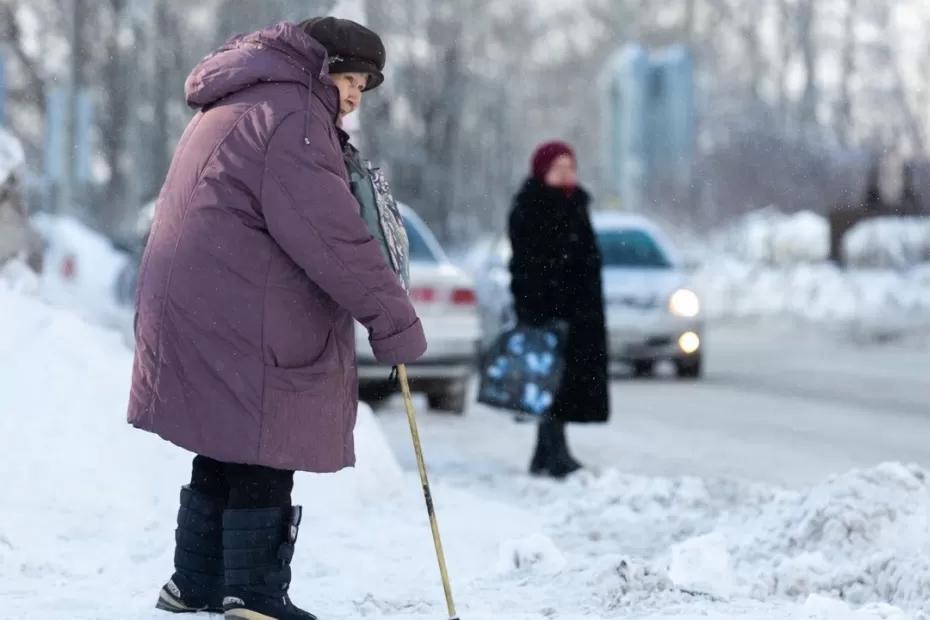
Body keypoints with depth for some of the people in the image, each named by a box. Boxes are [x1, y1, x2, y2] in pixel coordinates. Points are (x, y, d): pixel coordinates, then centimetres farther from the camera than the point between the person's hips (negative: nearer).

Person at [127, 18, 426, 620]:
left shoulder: (232, 107, 21)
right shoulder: (291, 113, -14)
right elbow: (331, 236, -21)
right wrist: (395, 319, -18)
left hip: (194, 314, 10)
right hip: (244, 328, -10)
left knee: (226, 455, 17)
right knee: (263, 458, -4)